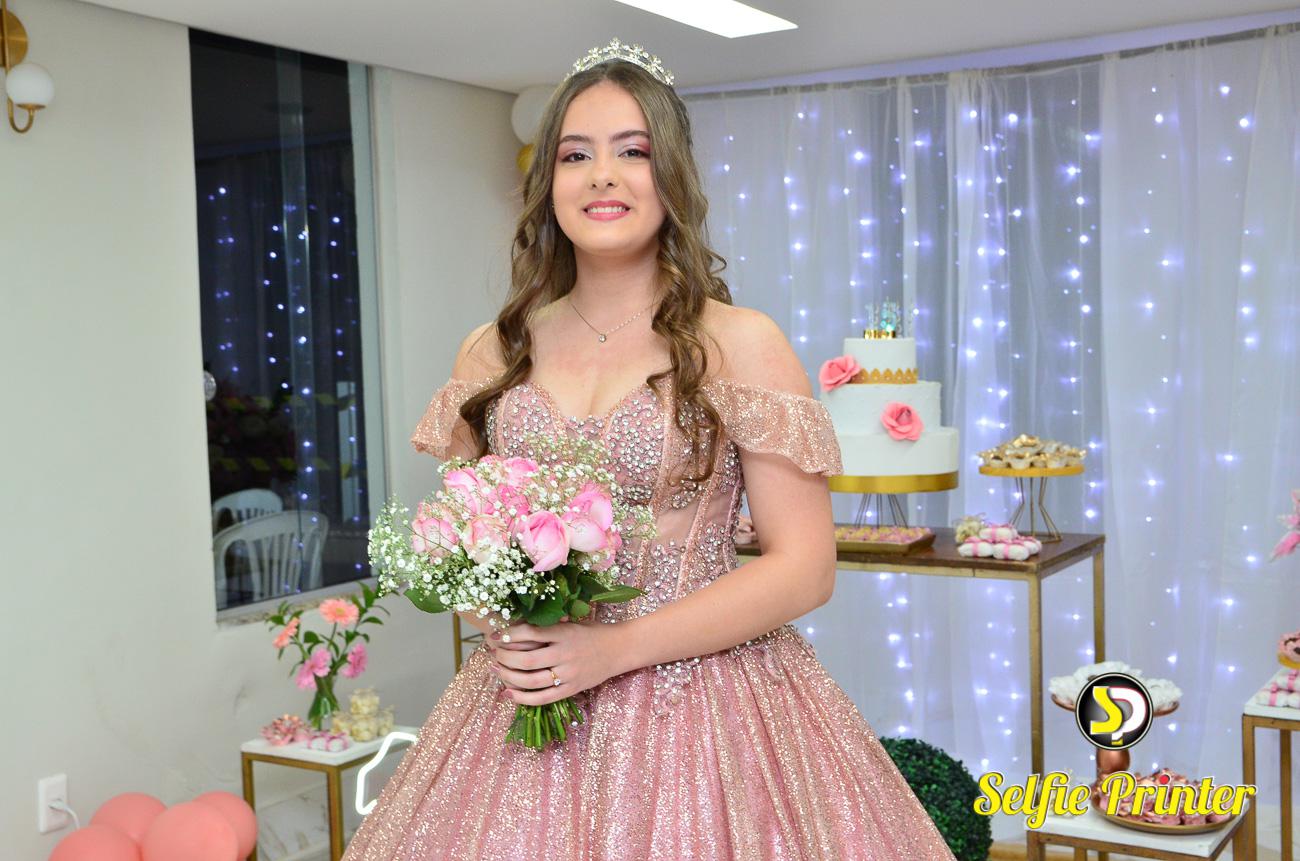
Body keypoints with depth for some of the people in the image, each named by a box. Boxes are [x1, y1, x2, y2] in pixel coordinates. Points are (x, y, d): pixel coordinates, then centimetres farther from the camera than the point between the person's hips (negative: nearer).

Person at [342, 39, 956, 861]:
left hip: (699, 704, -3)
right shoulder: (493, 352, 5)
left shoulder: (739, 344, -6)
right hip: (525, 702, 3)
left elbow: (805, 567, -10)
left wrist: (616, 648, -16)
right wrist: (499, 631, -7)